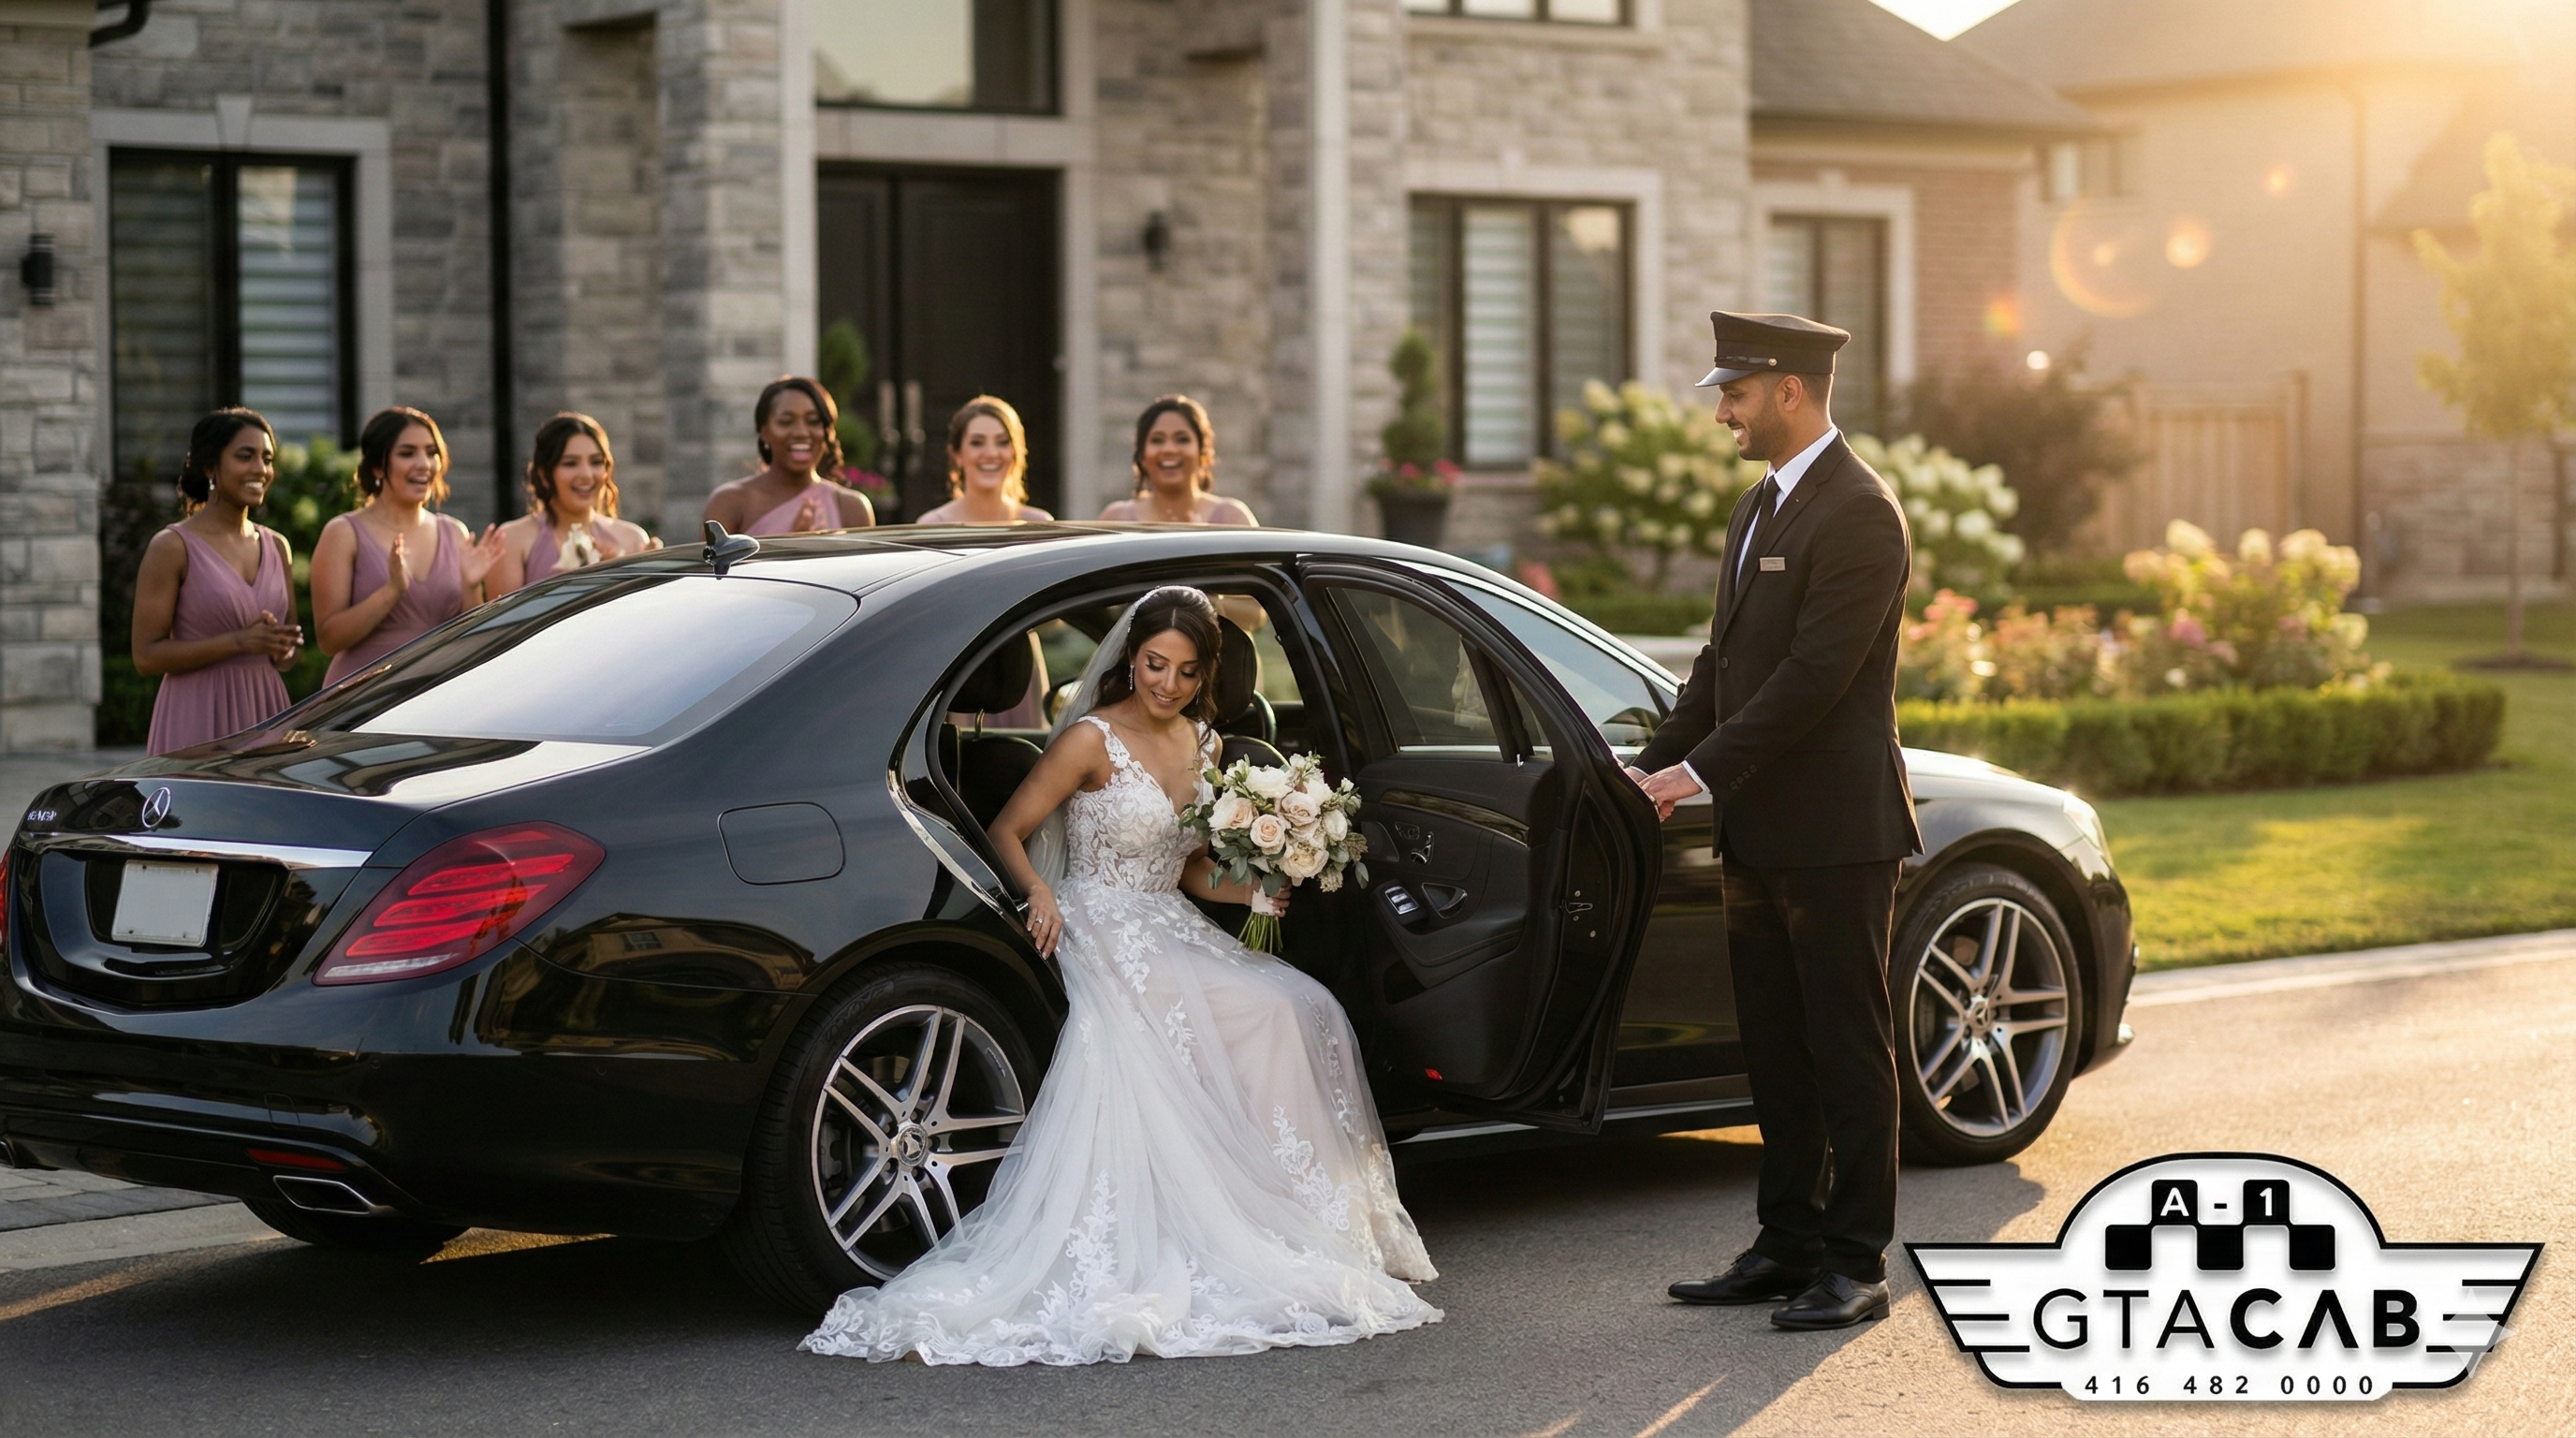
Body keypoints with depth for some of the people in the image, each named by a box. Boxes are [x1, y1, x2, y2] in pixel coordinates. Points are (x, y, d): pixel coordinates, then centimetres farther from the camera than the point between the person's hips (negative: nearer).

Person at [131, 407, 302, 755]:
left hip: (265, 714, 5)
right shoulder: (173, 547, -4)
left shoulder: (276, 546, 12)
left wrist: (284, 647, -4)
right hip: (199, 724, -5)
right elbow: (146, 656, -10)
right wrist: (240, 642, -18)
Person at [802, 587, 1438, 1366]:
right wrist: (1039, 891, -24)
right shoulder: (1093, 741, -7)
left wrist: (1251, 887, 1)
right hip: (1106, 939, -7)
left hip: (1172, 932, 7)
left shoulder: (1201, 745, 14)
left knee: (1302, 1012, -19)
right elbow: (1006, 831, -5)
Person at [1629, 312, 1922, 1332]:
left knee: (1847, 1047, -2)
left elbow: (1814, 674, -20)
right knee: (1775, 1047, 12)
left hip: (1836, 827, -9)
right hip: (1759, 828, 9)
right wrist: (1659, 764, 9)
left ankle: (1856, 1261, 4)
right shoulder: (1760, 508, 16)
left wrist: (1704, 770, -18)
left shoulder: (1858, 514, -15)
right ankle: (1790, 1246, 20)